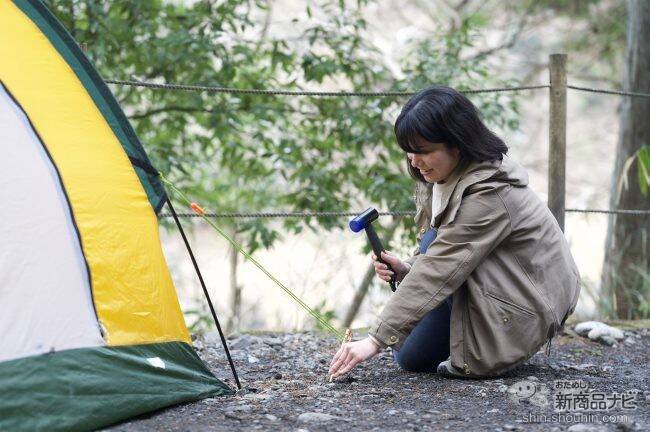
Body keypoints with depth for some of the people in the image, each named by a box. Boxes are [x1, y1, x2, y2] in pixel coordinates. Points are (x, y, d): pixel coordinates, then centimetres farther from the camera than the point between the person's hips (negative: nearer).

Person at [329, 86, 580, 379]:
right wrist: (406, 269, -12)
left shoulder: (490, 194, -27)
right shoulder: (441, 178, 1)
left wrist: (375, 339, -32)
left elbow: (440, 269, -31)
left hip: (529, 307, -10)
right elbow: (436, 263, 12)